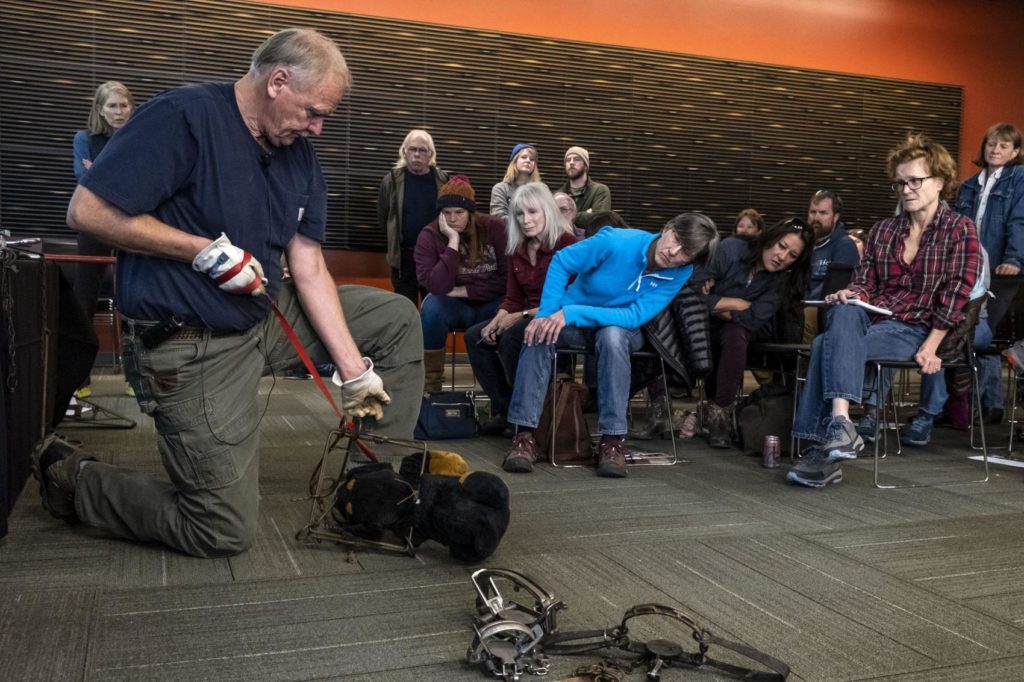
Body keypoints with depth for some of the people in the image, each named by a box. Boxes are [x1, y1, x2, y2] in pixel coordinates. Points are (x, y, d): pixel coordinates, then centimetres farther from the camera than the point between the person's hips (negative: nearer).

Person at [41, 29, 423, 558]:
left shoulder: (300, 156, 4)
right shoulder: (183, 117, -18)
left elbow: (309, 269, 2)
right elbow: (87, 211, -21)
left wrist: (353, 370, -4)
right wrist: (207, 250, -21)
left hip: (269, 315, 8)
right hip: (194, 347, -7)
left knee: (396, 318, 6)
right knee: (224, 532, -4)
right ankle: (72, 478, 17)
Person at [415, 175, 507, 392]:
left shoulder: (494, 228, -10)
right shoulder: (429, 236, -11)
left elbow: (507, 279, -12)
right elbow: (437, 286, -25)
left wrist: (464, 291, -17)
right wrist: (453, 242, -28)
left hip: (490, 304, 0)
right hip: (454, 306, 0)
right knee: (432, 307, -33)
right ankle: (430, 387, -20)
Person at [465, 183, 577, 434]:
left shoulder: (566, 243, -13)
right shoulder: (517, 248, 10)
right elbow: (512, 298, 11)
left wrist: (523, 316, -21)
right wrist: (497, 320, -9)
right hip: (525, 317, 8)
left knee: (511, 338, -31)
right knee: (475, 336, -7)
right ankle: (503, 408, -3)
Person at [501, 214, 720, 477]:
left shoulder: (680, 273, -18)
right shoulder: (618, 241, -24)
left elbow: (635, 316, -25)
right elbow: (561, 263, -15)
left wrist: (572, 313, -33)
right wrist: (545, 314, -26)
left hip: (621, 327, 0)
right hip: (573, 320, 0)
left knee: (612, 336, -37)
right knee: (540, 333, -33)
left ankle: (612, 440, -33)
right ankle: (525, 434, -30)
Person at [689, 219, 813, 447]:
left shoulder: (780, 281, -4)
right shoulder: (732, 249, -13)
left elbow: (752, 321, -17)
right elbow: (694, 292, -20)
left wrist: (714, 304, -18)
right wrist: (738, 305, -16)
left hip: (732, 330, 2)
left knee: (735, 335, -32)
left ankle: (721, 411, -21)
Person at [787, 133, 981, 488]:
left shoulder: (960, 229, 4)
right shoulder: (883, 230, 19)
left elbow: (956, 295, -5)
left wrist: (929, 348, -15)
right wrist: (851, 294, -10)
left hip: (918, 330, -4)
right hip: (873, 319, 4)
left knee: (827, 345, -30)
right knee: (844, 313, -33)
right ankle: (840, 424, -43)